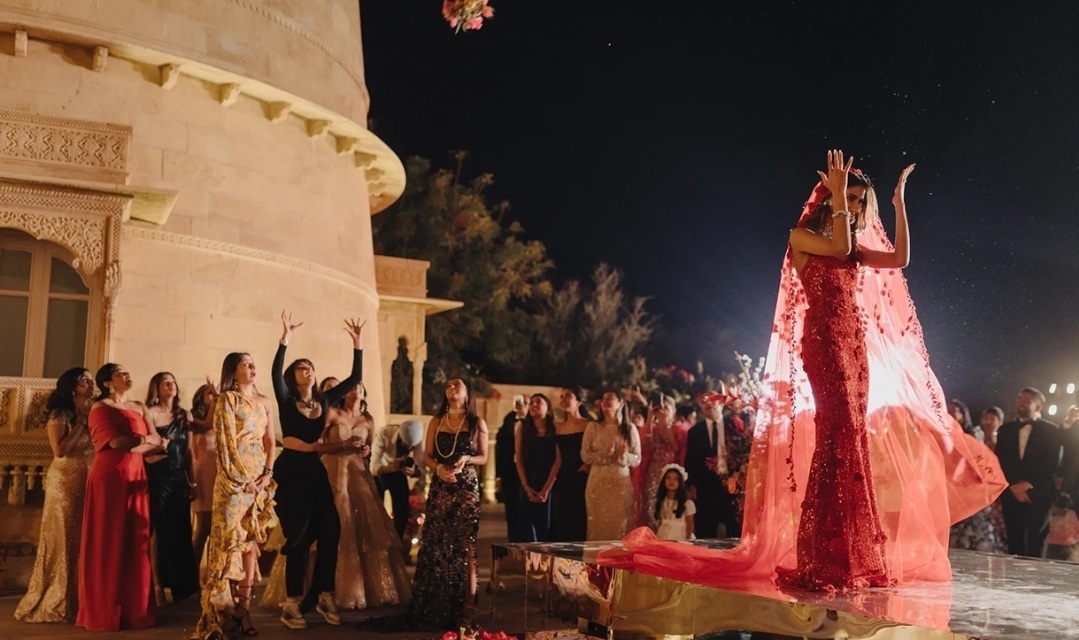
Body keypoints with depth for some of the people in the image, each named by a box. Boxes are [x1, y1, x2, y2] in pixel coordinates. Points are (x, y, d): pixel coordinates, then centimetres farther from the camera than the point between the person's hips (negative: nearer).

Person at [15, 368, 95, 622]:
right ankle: (56, 601, 9)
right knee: (63, 539, 0)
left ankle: (78, 598, 13)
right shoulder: (59, 414, -4)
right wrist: (81, 422, -12)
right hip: (65, 482, -6)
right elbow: (60, 450, -16)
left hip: (89, 482, 6)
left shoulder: (92, 414, 12)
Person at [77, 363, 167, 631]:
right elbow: (116, 442, -14)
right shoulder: (100, 408, -1)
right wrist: (146, 440, -1)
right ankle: (104, 611, 5)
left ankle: (134, 609, 11)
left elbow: (154, 445, 10)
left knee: (136, 542, 5)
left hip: (135, 478, 6)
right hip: (109, 478, -6)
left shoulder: (139, 407, 17)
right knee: (108, 543, -2)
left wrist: (130, 446, -7)